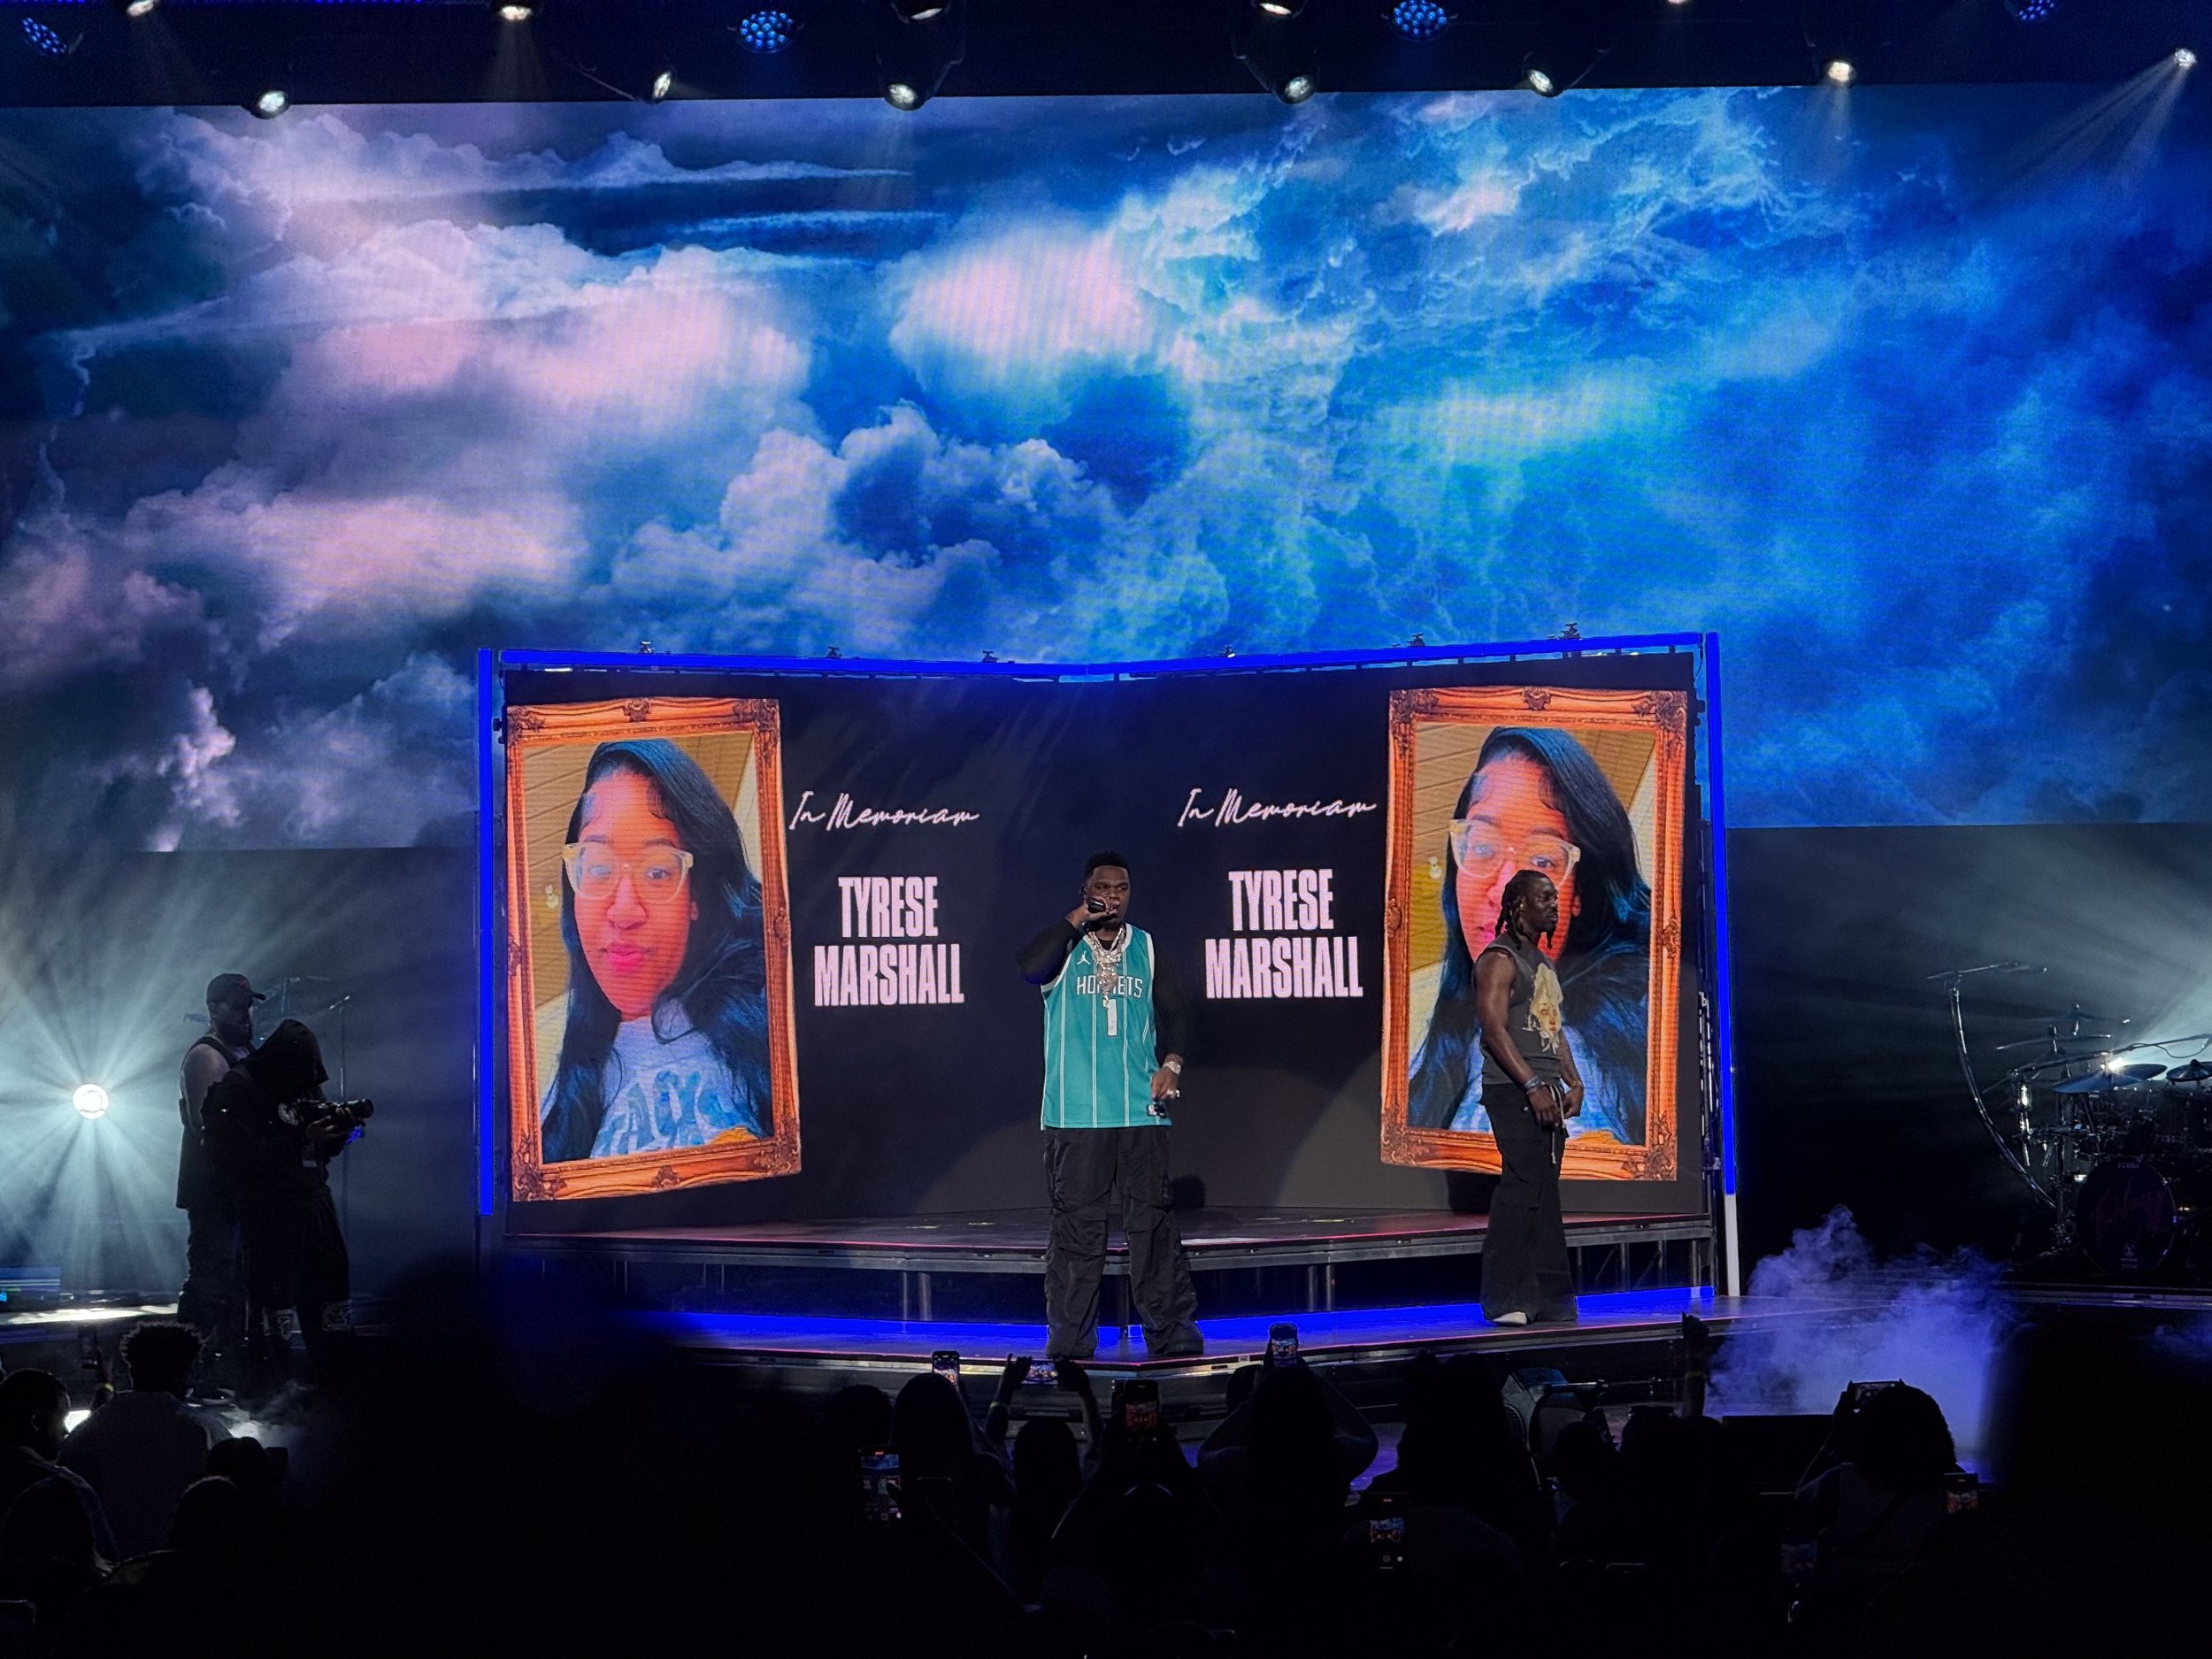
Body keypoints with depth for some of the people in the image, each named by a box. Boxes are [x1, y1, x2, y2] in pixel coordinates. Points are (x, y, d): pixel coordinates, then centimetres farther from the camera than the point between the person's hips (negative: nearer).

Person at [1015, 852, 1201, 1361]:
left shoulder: (1146, 948, 13)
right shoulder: (1066, 947, 5)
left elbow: (1176, 1011, 14)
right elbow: (1029, 967, -17)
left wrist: (1172, 1062, -2)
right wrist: (1075, 920, -11)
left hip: (1141, 1110, 2)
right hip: (1074, 1114, -2)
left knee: (1153, 1219, 0)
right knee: (1076, 1224, -1)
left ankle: (1172, 1334, 4)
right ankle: (1070, 1343, 5)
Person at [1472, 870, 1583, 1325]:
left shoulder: (1543, 962, 21)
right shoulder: (1499, 959, -8)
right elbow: (1495, 1029, -16)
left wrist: (1573, 1082, 12)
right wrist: (1532, 1086, -22)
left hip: (1545, 1090, 9)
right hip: (1513, 1090, -9)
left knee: (1545, 1193, 9)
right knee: (1521, 1187, -14)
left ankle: (1548, 1297, 12)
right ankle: (1506, 1300, -12)